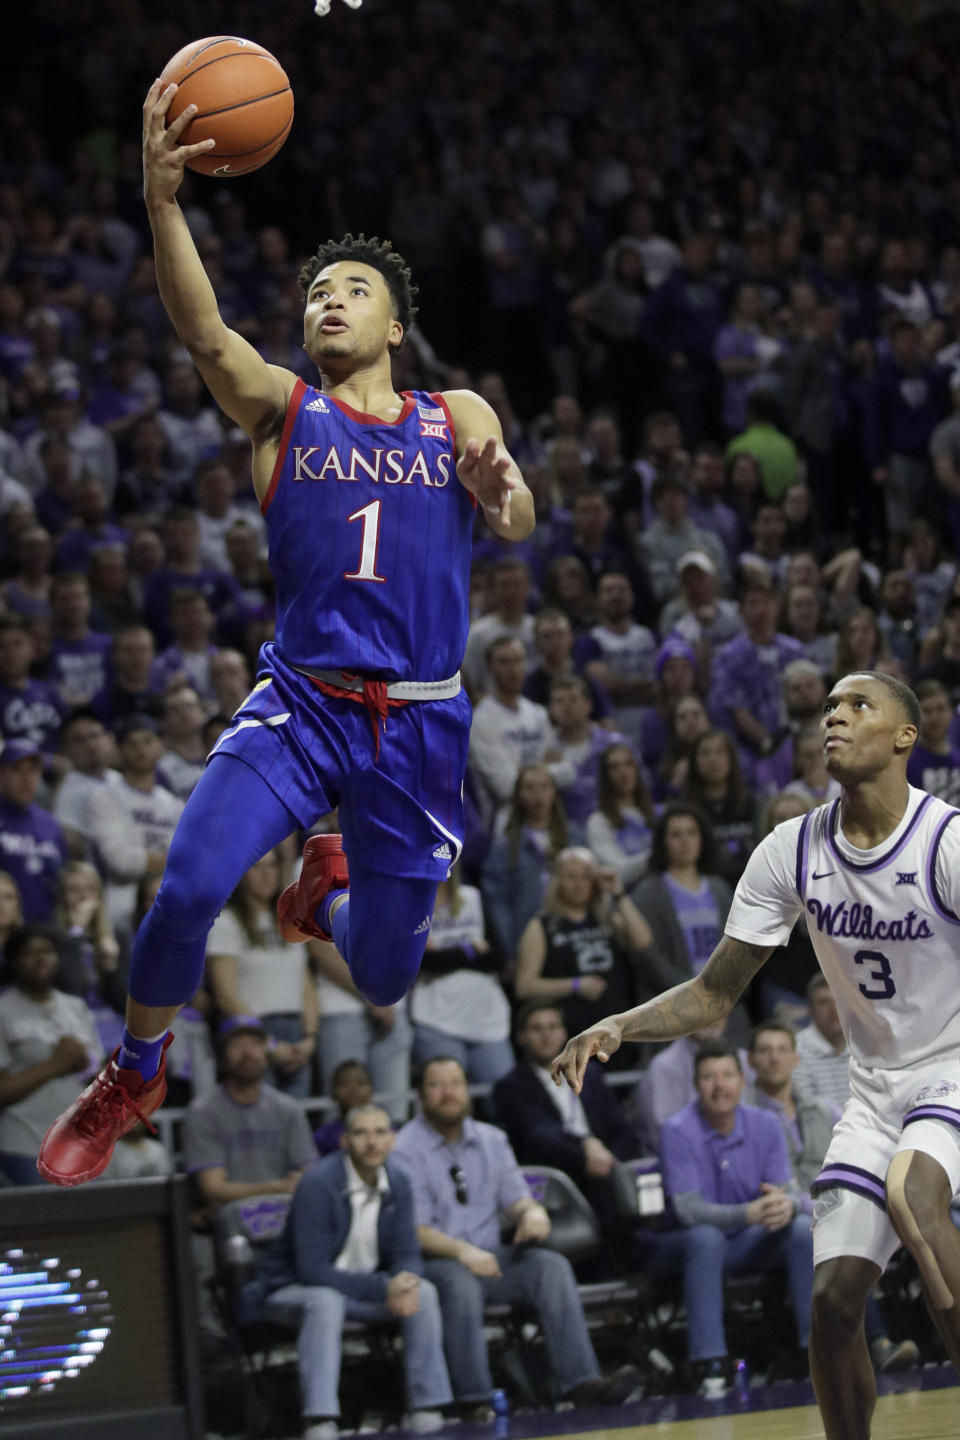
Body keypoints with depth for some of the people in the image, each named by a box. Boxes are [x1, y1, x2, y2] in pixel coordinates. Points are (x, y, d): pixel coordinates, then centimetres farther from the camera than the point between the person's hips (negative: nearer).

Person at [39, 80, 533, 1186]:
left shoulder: (456, 419, 8)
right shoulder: (280, 410, 3)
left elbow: (515, 520, -9)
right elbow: (204, 334, -18)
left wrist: (505, 492, -35)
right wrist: (162, 202, -36)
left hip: (418, 723, 1)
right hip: (298, 701, -1)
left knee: (383, 980, 10)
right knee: (188, 887, -25)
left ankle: (332, 884, 48)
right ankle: (134, 1076, 3)